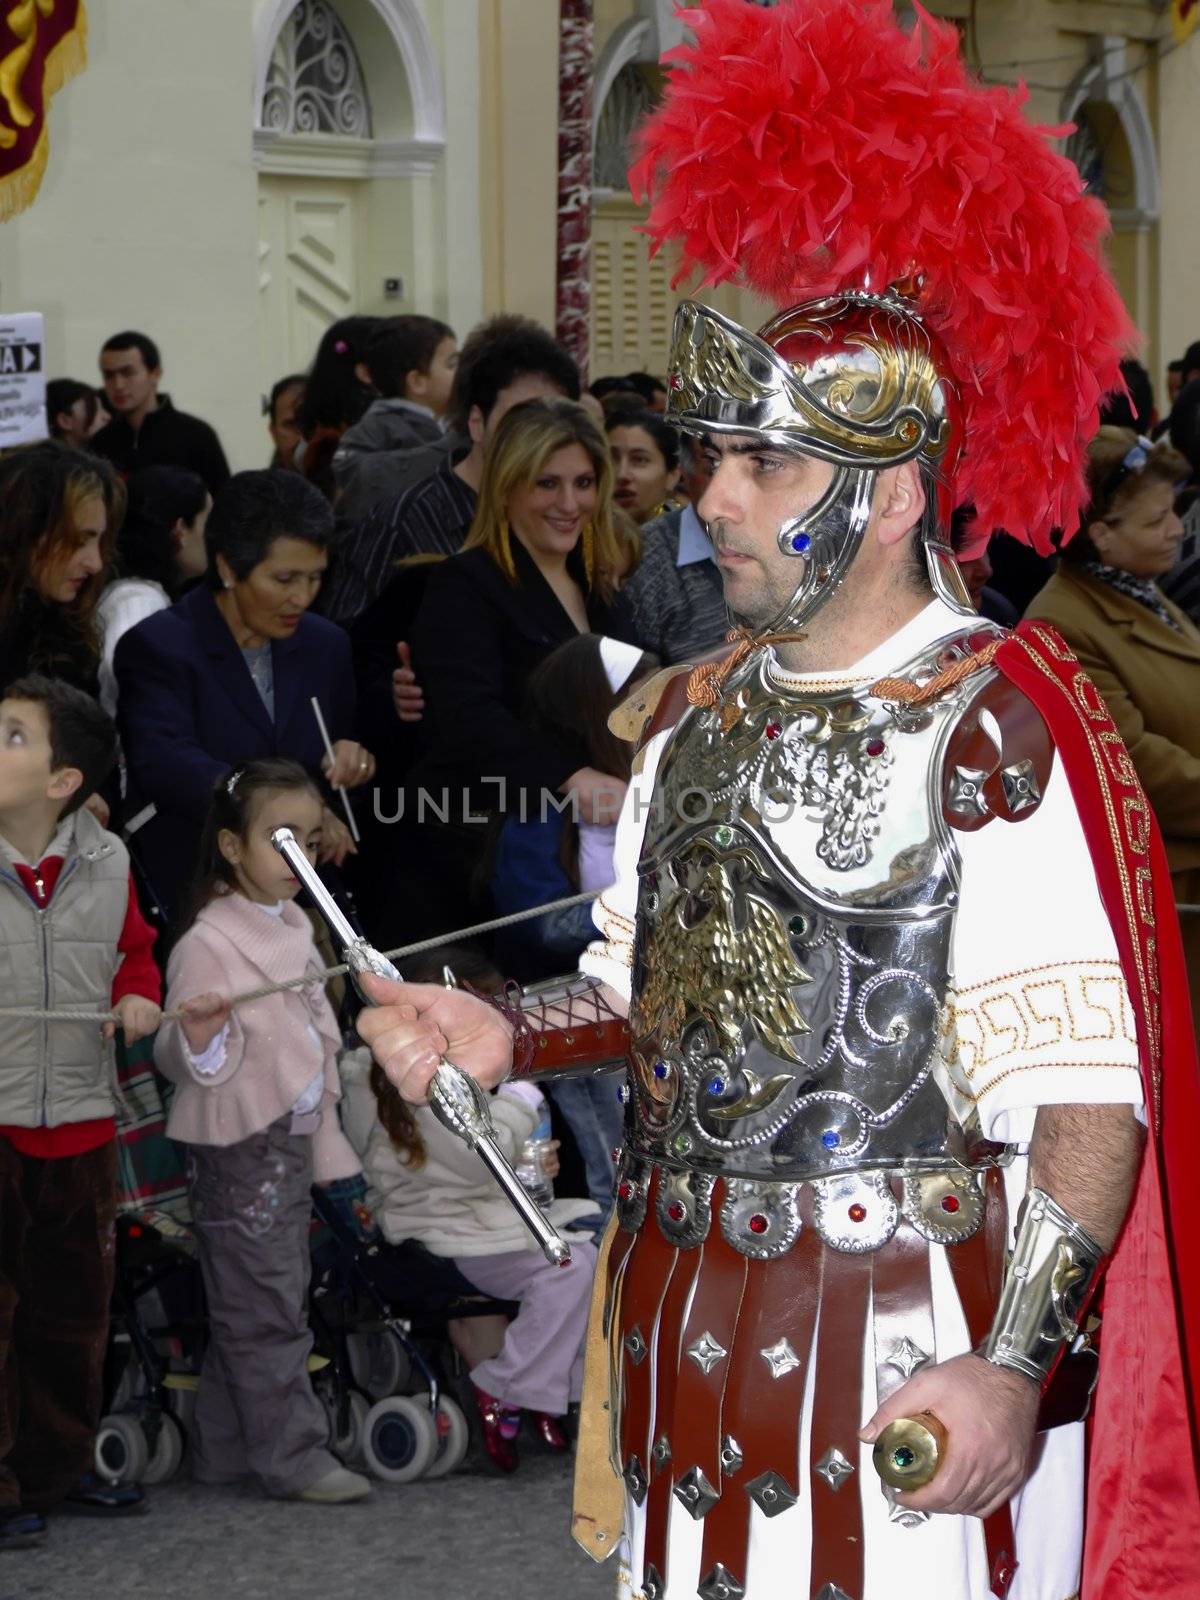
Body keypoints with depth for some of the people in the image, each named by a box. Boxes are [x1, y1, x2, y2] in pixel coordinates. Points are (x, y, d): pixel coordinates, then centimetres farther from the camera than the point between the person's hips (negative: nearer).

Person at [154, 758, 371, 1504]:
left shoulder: (294, 927, 11)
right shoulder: (208, 942, -14)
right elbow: (184, 1064, -14)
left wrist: (329, 1141, 21)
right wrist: (196, 1035, -36)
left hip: (294, 1140, 8)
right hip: (239, 1143, -8)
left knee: (247, 1305, 13)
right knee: (266, 1308, -5)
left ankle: (225, 1450, 20)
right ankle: (295, 1457, -2)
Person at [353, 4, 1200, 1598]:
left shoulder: (998, 724, -13)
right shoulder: (697, 715, 10)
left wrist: (1015, 1368, -26)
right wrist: (506, 1036, 3)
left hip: (907, 1361, -7)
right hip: (684, 1329, 7)